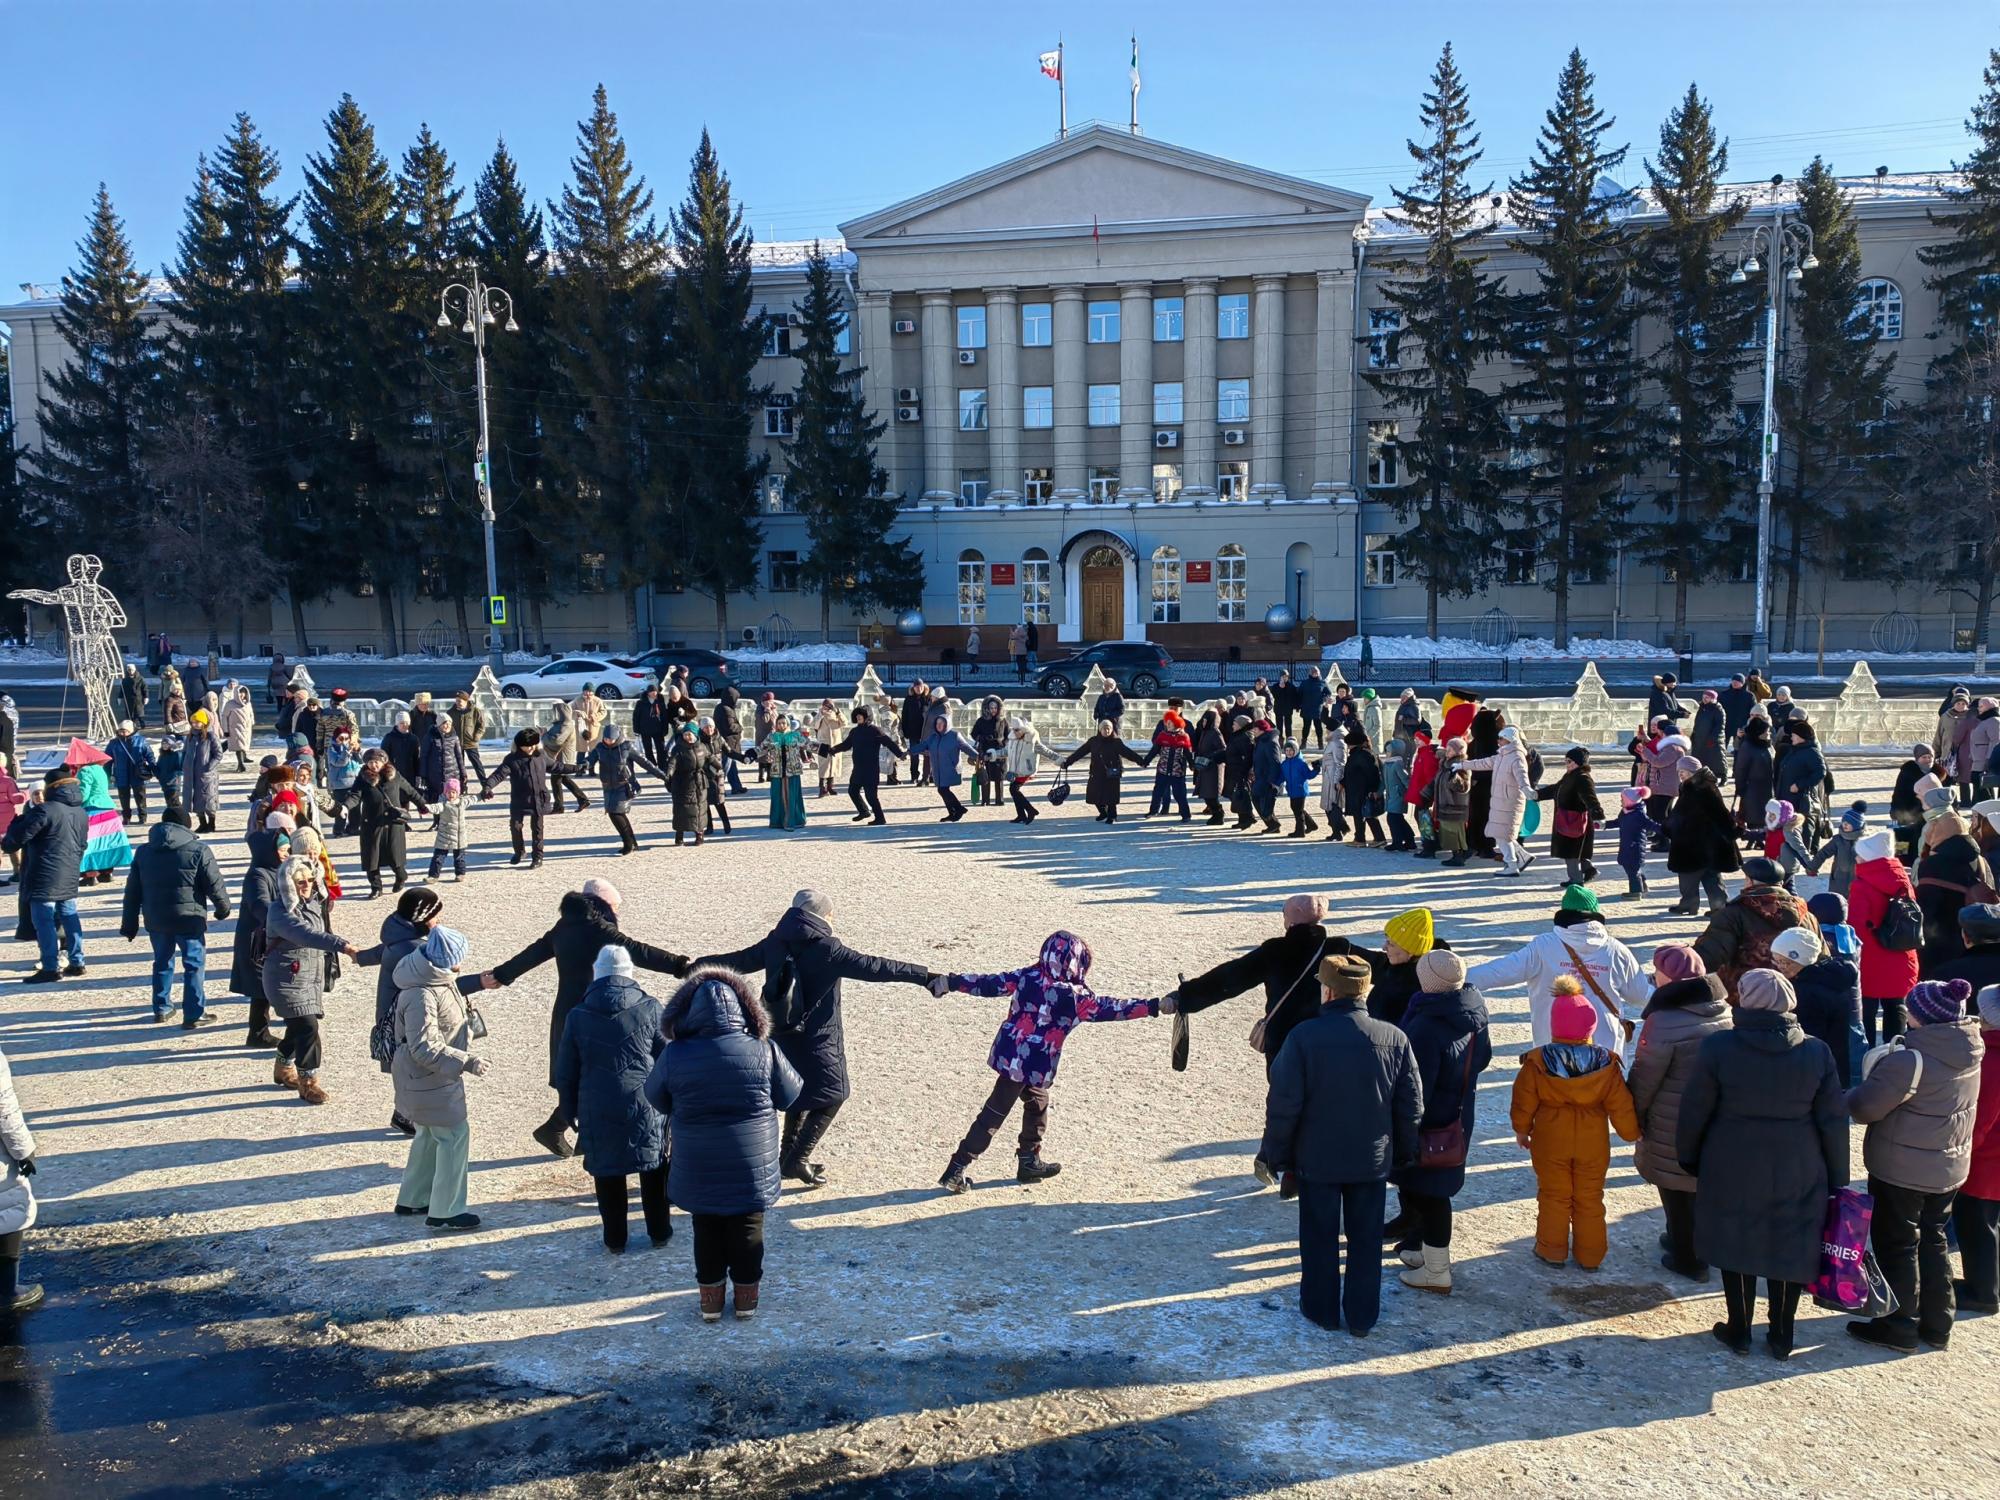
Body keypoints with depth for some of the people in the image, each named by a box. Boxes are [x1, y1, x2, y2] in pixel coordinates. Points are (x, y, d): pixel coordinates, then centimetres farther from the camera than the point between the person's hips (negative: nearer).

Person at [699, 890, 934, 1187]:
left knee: (799, 1095, 25)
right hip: (817, 1041, -6)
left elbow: (739, 961, 13)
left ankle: (789, 1157, 29)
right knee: (831, 1098, 10)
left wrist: (696, 965, 30)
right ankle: (796, 1160, 3)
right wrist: (925, 976, -24)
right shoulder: (827, 949, -19)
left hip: (780, 1038, 6)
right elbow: (873, 968, -24)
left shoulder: (775, 942, 0)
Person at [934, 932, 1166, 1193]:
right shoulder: (1076, 997, -15)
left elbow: (989, 984, 0)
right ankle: (955, 1171, 1)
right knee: (993, 1116, 0)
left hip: (1009, 1057, 6)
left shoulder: (1027, 977, -2)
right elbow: (1112, 1009, -11)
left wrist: (951, 982, 8)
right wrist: (1156, 1006, -8)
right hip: (1035, 1066, -6)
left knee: (1038, 1106, 23)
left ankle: (1029, 1162, 34)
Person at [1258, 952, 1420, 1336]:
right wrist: (1404, 1154, 14)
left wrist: (1272, 1156, -2)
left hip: (1316, 1160, -2)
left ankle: (1322, 1310, 28)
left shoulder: (1304, 1037, -18)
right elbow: (1412, 1108, -1)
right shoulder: (1394, 1038, -8)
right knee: (1366, 1240, 16)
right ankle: (1362, 1318, 25)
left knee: (1320, 1239, 15)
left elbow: (1284, 1105, -15)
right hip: (1373, 1161, 2)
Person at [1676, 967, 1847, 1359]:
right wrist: (1837, 1179, 8)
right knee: (1789, 1251, 15)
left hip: (1732, 1172, -2)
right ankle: (1781, 1337, 26)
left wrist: (1688, 1157, 8)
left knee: (1736, 1247, 14)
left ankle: (1739, 1332, 25)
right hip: (1798, 1175, 2)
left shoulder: (1717, 1046, -15)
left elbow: (1694, 1111, -8)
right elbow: (1833, 1121, -2)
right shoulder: (1816, 1051, -8)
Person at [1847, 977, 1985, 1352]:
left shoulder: (1910, 1060, -27)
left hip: (1901, 1169, -7)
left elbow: (1865, 1107, -22)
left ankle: (1899, 1327, 17)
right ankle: (1937, 1323, 29)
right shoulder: (1970, 1053, -3)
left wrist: (1853, 1093, -1)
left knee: (1897, 1244, 8)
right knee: (1932, 1240, 20)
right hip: (1949, 1167, 7)